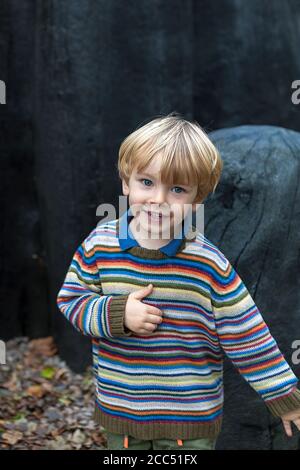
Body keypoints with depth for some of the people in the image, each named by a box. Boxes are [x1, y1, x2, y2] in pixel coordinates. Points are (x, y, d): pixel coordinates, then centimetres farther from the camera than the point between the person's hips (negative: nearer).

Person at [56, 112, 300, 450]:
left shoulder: (210, 265, -15)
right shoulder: (99, 245, -10)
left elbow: (246, 337, -8)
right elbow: (70, 301, -2)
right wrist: (116, 314, -21)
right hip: (119, 410, 2)